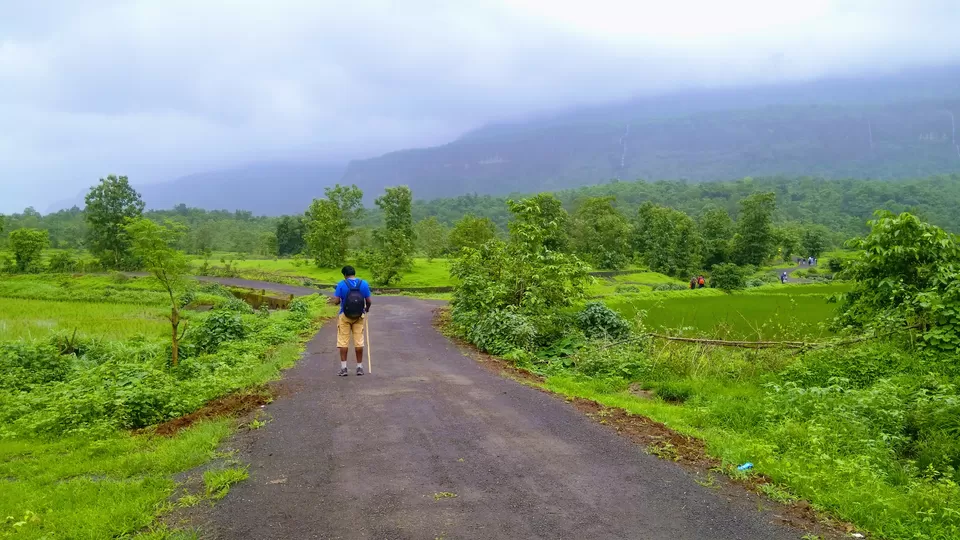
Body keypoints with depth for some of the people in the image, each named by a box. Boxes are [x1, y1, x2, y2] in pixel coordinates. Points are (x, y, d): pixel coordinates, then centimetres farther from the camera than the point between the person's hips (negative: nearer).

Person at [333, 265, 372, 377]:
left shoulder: (341, 284, -10)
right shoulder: (364, 284, -4)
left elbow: (336, 301, -12)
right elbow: (368, 301, -1)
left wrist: (335, 299, 12)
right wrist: (367, 309, 20)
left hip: (344, 316, -2)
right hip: (359, 316, 2)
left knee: (343, 342, 4)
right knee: (359, 342, 7)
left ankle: (343, 368, 3)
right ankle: (359, 367, 12)